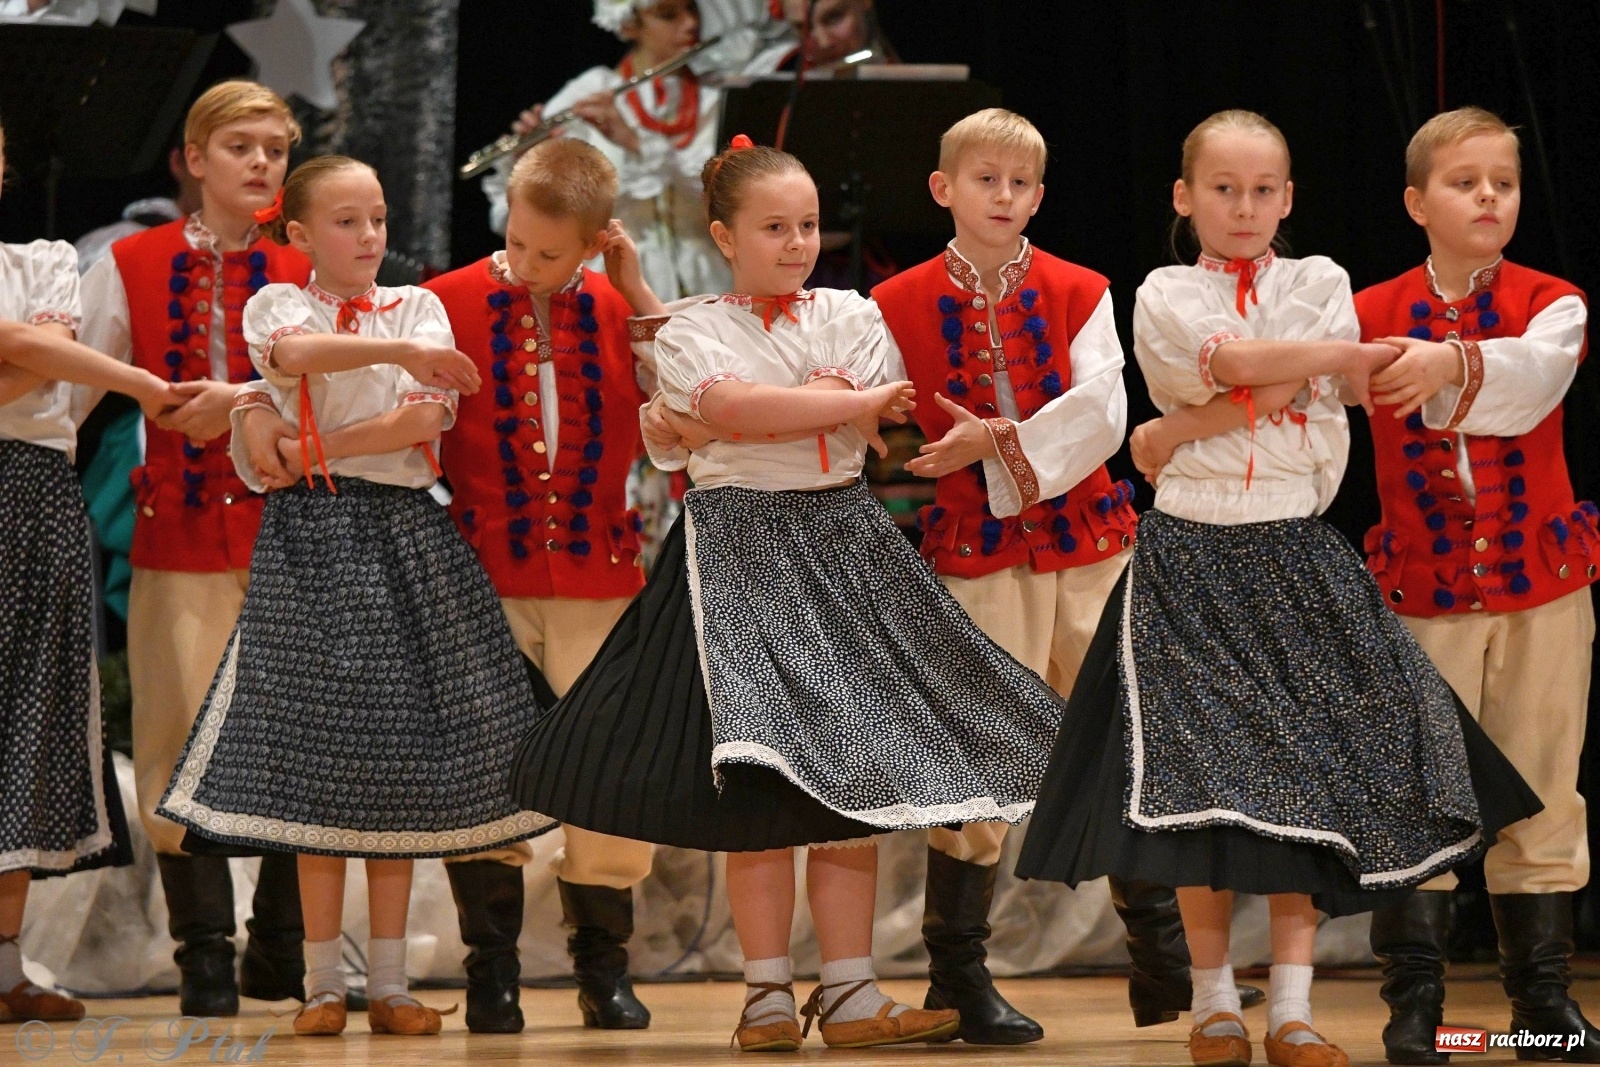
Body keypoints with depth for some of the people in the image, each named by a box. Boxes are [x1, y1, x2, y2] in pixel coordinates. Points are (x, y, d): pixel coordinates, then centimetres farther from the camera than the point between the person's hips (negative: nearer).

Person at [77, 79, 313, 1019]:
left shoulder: (299, 274, 8)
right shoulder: (130, 268, 8)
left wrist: (239, 399, -18)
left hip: (285, 527, 0)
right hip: (177, 534, 0)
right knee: (186, 737, -4)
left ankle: (283, 951, 11)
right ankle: (206, 959, 1)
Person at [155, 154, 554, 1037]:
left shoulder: (417, 308, 10)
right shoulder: (276, 304, 5)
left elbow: (424, 418, -7)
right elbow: (298, 354, -21)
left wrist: (307, 449, -11)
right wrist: (405, 351, -27)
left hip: (402, 535, 2)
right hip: (310, 541, -2)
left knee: (400, 764, 2)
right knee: (317, 763, -4)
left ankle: (388, 983, 7)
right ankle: (323, 982, 3)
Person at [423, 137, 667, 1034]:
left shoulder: (619, 313, 5)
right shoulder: (451, 304, 0)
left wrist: (639, 294, -8)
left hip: (598, 574, 1)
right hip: (483, 577, -1)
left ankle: (604, 966, 17)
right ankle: (492, 971, 10)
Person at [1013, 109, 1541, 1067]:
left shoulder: (1320, 282, 8)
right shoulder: (1165, 296, 3)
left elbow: (1280, 394, -8)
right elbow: (1246, 366, -15)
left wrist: (1177, 435, -10)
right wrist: (1366, 356, -10)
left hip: (1294, 556, 1)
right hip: (1192, 558, -1)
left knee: (1306, 776, -3)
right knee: (1202, 775, -5)